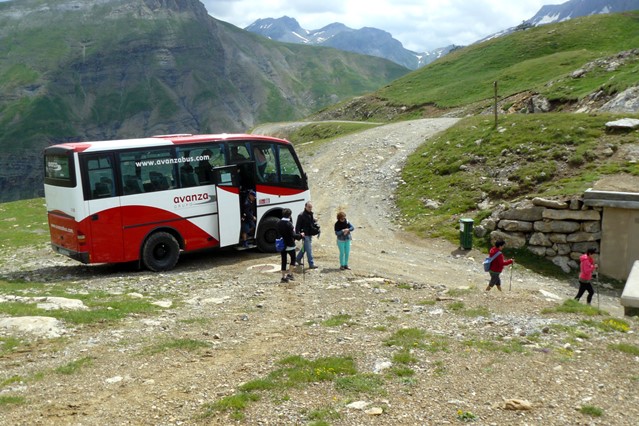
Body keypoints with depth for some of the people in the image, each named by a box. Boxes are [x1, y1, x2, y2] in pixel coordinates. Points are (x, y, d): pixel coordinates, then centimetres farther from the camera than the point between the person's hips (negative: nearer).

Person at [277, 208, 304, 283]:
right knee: (293, 259, 14)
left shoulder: (279, 223, 2)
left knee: (283, 260, 10)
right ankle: (290, 274, 6)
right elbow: (293, 235, -21)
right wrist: (300, 235, -7)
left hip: (281, 245, 5)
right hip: (290, 245, -5)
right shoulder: (289, 224, -18)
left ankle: (283, 277, 11)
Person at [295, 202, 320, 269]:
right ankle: (311, 264, -2)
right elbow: (298, 226, -16)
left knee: (305, 248, 21)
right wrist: (298, 234, -22)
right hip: (305, 235, -9)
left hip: (310, 234, 9)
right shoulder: (301, 215, -16)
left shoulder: (311, 214, 10)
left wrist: (317, 229, 5)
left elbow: (314, 223, 19)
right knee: (309, 249, -6)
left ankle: (298, 259, 39)